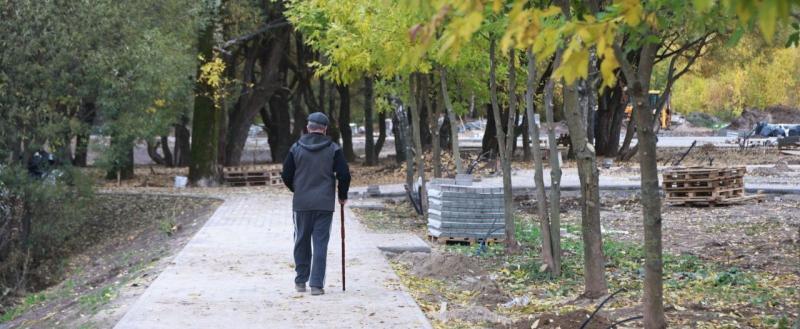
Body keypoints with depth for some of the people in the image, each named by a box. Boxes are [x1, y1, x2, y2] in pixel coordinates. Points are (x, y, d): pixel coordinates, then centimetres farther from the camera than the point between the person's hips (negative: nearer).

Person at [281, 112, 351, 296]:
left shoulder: (296, 148, 0)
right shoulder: (333, 149, -3)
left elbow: (286, 175, 4)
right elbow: (344, 175, -6)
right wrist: (342, 196, 11)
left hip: (301, 204, 1)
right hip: (325, 204, -1)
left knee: (301, 242, 13)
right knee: (320, 243, 0)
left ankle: (300, 281, 20)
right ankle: (317, 284, -6)